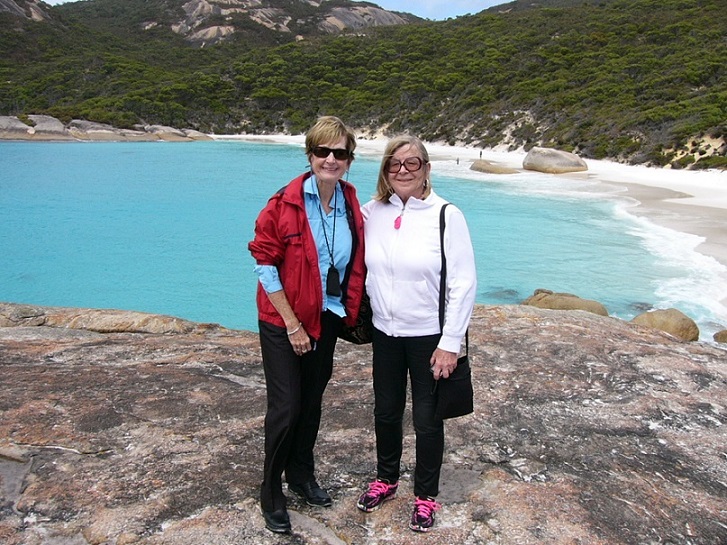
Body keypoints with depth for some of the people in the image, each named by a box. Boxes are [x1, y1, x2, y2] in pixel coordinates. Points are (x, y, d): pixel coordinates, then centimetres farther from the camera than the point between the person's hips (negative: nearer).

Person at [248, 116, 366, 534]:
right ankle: (271, 494, 19)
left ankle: (302, 475, 38)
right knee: (286, 408, -1)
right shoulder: (286, 204, -16)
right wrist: (292, 324, -14)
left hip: (327, 319, 5)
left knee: (312, 402, 17)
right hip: (284, 322, -5)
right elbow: (265, 265, -14)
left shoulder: (352, 207, -1)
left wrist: (349, 313, 3)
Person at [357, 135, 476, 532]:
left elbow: (464, 283, -14)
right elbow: (364, 268, 9)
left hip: (429, 335, -4)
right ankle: (386, 479, 41)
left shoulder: (446, 215, -14)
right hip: (385, 332, 4)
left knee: (426, 419, 10)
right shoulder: (372, 212, -2)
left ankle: (425, 495, 31)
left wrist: (450, 343, -15)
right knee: (385, 411, 17)